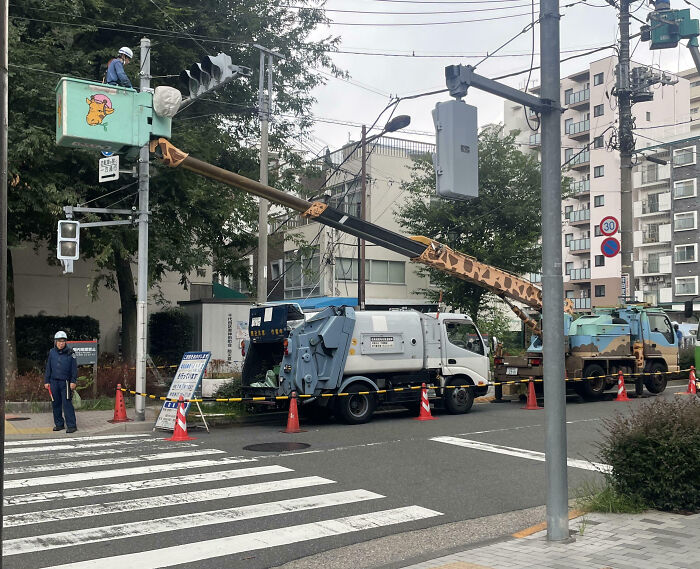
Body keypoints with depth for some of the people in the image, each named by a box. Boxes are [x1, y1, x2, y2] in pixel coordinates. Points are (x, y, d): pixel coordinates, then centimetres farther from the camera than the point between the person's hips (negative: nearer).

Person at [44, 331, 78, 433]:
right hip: (54, 381, 4)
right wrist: (46, 381, 10)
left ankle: (71, 425, -6)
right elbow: (48, 368, 13)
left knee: (67, 403, -8)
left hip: (66, 382, -4)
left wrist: (73, 381, -6)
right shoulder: (52, 352, 8)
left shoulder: (70, 352, -1)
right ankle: (59, 424, 20)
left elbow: (74, 368, 0)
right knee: (55, 403, 8)